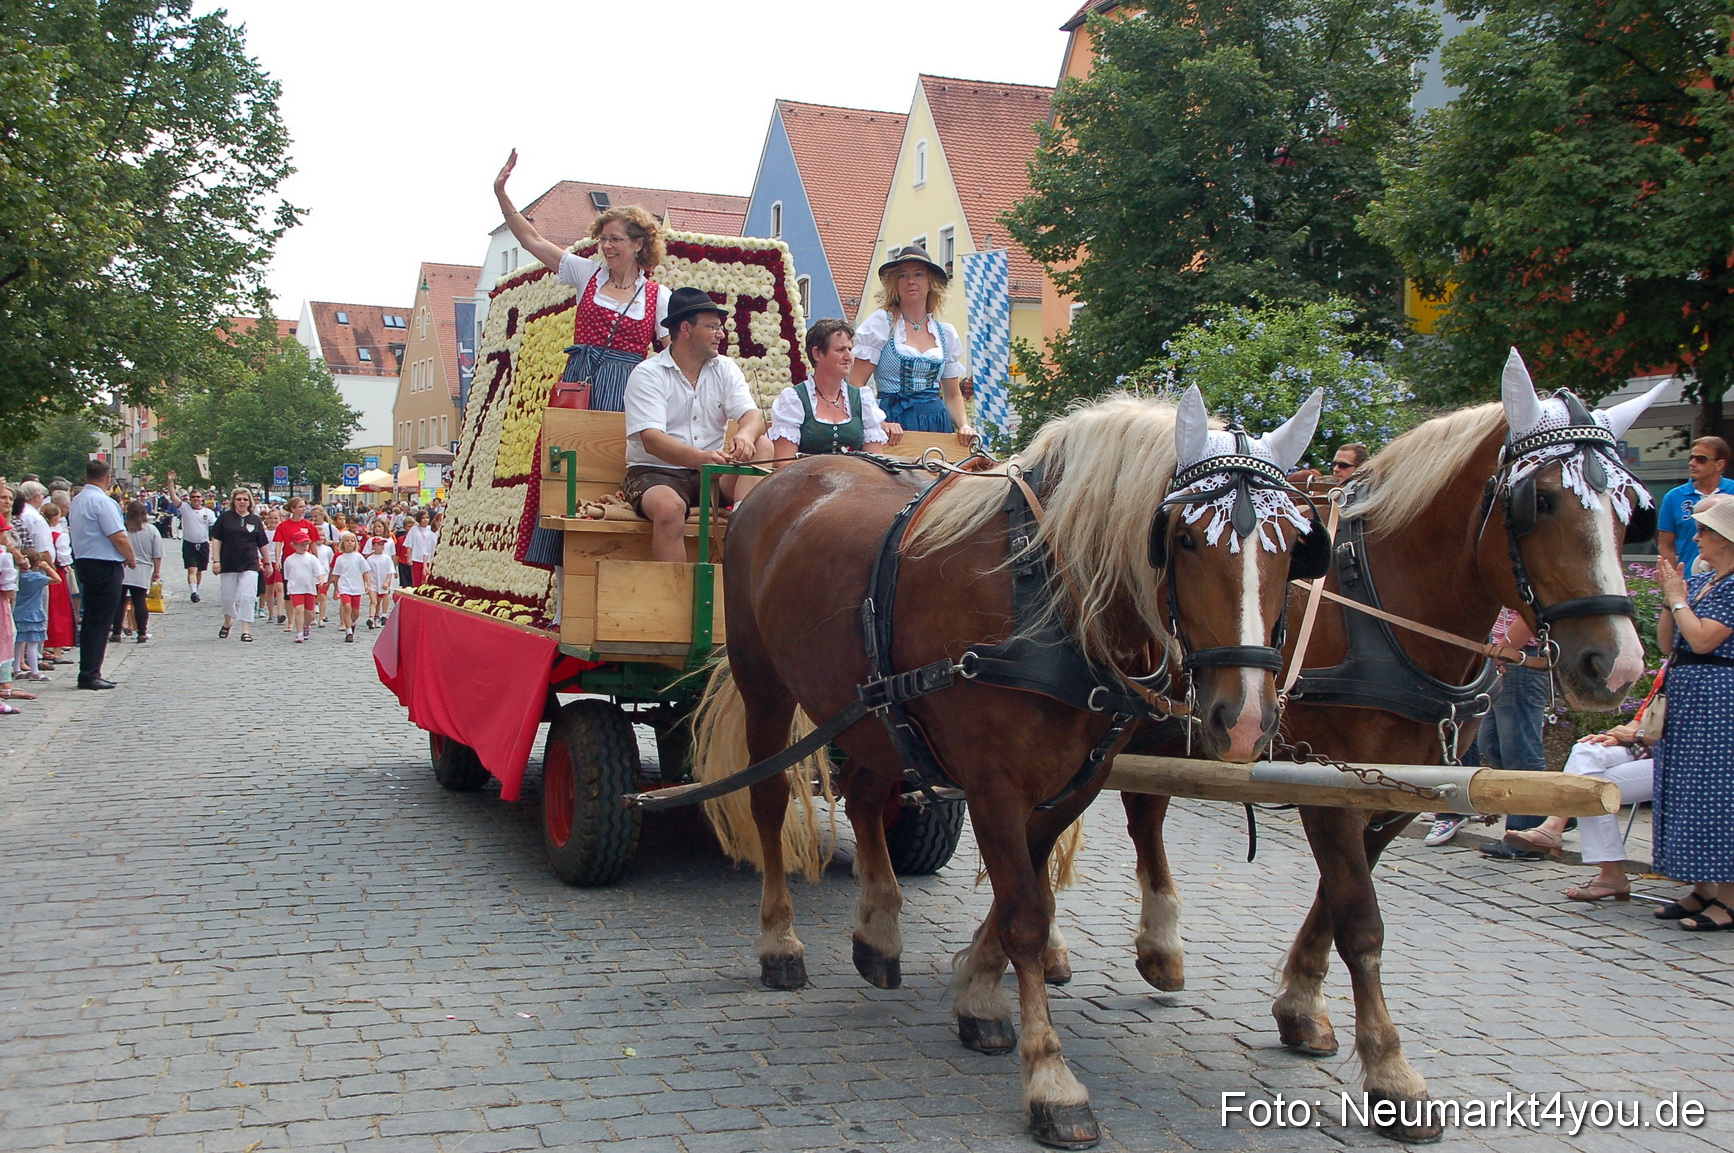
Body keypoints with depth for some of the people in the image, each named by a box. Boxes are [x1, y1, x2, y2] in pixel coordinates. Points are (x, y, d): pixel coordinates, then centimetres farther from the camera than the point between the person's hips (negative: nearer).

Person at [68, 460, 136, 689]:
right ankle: (90, 674, -4)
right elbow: (119, 537, -20)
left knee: (91, 620, 13)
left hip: (83, 561, 9)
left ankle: (89, 672, 18)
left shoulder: (77, 501, 12)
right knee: (100, 621, -5)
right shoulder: (103, 501, -16)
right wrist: (131, 559, -2)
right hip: (105, 566, -9)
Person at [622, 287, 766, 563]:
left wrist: (745, 436, -31)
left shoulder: (725, 369, 10)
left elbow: (753, 416, -4)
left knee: (761, 446, -21)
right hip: (657, 472, -4)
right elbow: (651, 439, -20)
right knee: (669, 507, -37)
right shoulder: (647, 375, -6)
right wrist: (699, 457, -38)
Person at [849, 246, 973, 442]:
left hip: (937, 425, 4)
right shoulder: (880, 324, 1)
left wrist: (964, 425, 1)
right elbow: (856, 385, -6)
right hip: (894, 421, -4)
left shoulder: (946, 333, 14)